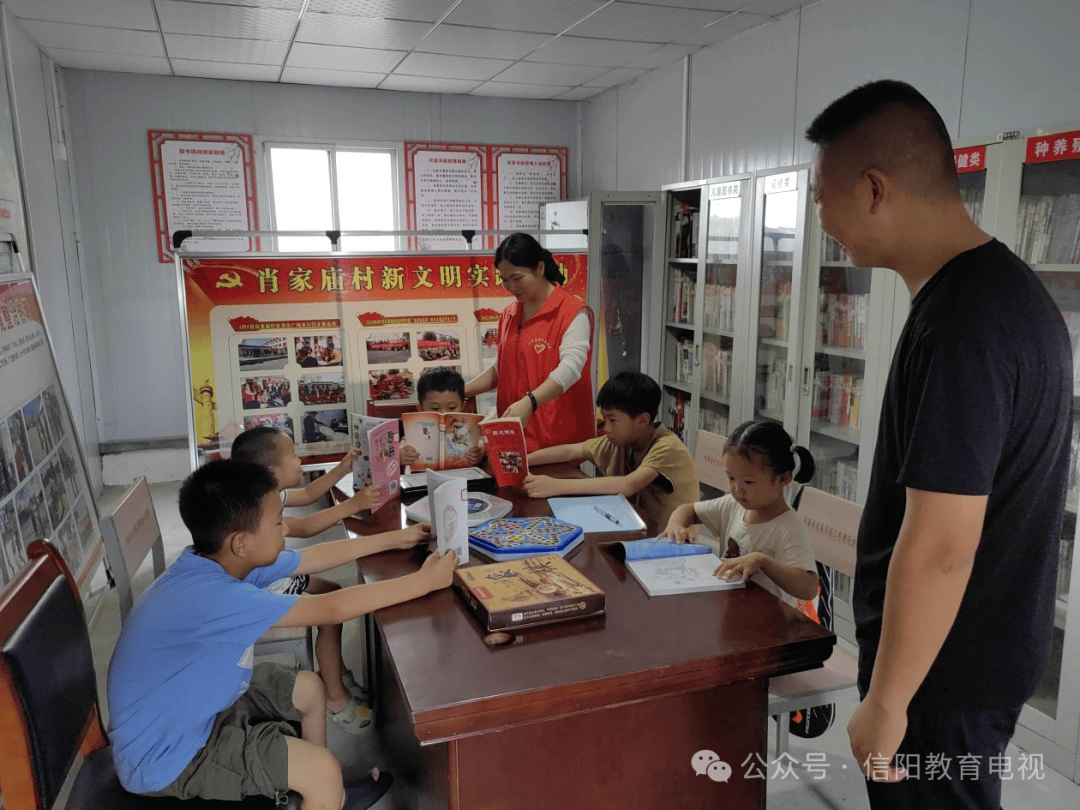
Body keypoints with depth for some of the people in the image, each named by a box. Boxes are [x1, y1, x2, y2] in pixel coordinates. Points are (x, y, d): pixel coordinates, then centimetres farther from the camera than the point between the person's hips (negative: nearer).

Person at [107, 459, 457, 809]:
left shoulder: (222, 560, -9)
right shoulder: (211, 596, -35)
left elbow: (314, 557, 3)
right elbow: (332, 609, -31)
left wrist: (396, 538, 7)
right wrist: (424, 581, -23)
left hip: (199, 706, 9)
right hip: (164, 756, -9)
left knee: (309, 688, 16)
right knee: (322, 770, -16)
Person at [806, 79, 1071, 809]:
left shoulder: (960, 325, -28)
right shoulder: (1006, 286, 4)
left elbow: (939, 550, -28)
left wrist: (886, 702, -17)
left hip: (944, 670, -9)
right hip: (983, 649, 9)